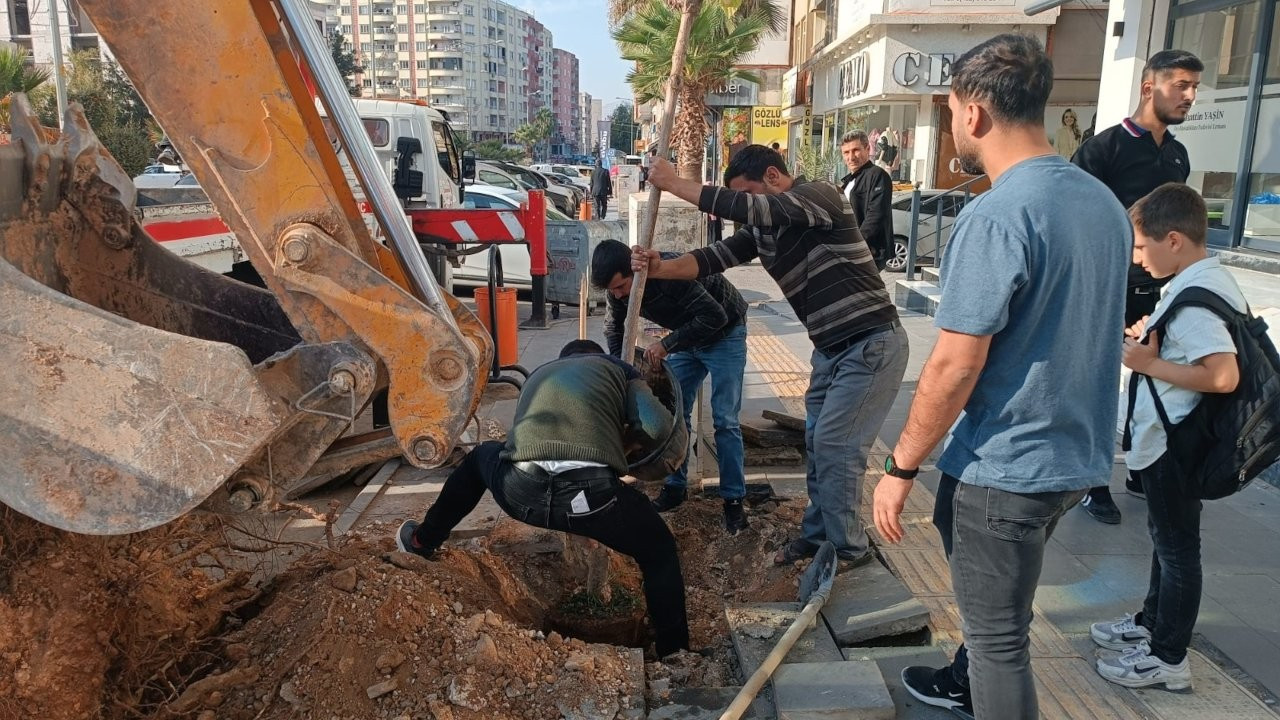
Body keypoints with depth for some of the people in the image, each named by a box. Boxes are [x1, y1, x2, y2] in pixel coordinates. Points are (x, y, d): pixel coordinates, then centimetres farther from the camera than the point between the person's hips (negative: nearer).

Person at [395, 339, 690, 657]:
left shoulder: (540, 373, 36)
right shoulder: (616, 367, 26)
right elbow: (657, 426, 10)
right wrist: (622, 437, 31)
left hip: (519, 490, 4)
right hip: (589, 492, -3)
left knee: (480, 457, 40)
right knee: (660, 551, 23)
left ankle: (422, 541, 55)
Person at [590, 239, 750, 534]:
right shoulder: (616, 288, -15)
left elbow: (714, 316, -38)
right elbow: (613, 325, 5)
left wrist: (666, 345, -36)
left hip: (724, 332, -6)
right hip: (685, 336, 7)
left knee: (724, 420, -9)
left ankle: (733, 500, -1)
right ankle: (675, 487, 18)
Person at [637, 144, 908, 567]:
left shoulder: (819, 194, -16)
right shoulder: (762, 229, 8)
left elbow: (749, 208, -28)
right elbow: (716, 258, -2)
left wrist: (675, 184, -22)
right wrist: (661, 268, -20)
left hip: (872, 344, -9)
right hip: (831, 348, 9)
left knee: (836, 446, -7)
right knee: (816, 442, 12)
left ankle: (850, 551, 9)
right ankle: (817, 535, 28)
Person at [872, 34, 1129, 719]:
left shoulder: (995, 215, -24)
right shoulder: (1103, 201, 4)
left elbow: (954, 366, -24)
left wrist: (900, 467, -14)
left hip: (1004, 465, -9)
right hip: (1076, 455, 9)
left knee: (998, 634, 8)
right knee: (997, 602, 30)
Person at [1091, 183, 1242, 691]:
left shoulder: (1193, 300, -25)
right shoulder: (1208, 281, 5)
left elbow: (1223, 375, -34)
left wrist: (1148, 363, -24)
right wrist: (1153, 335, 5)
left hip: (1174, 445, -10)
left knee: (1177, 547, 5)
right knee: (1165, 537, 24)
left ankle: (1167, 657, 20)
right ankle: (1152, 622, 42)